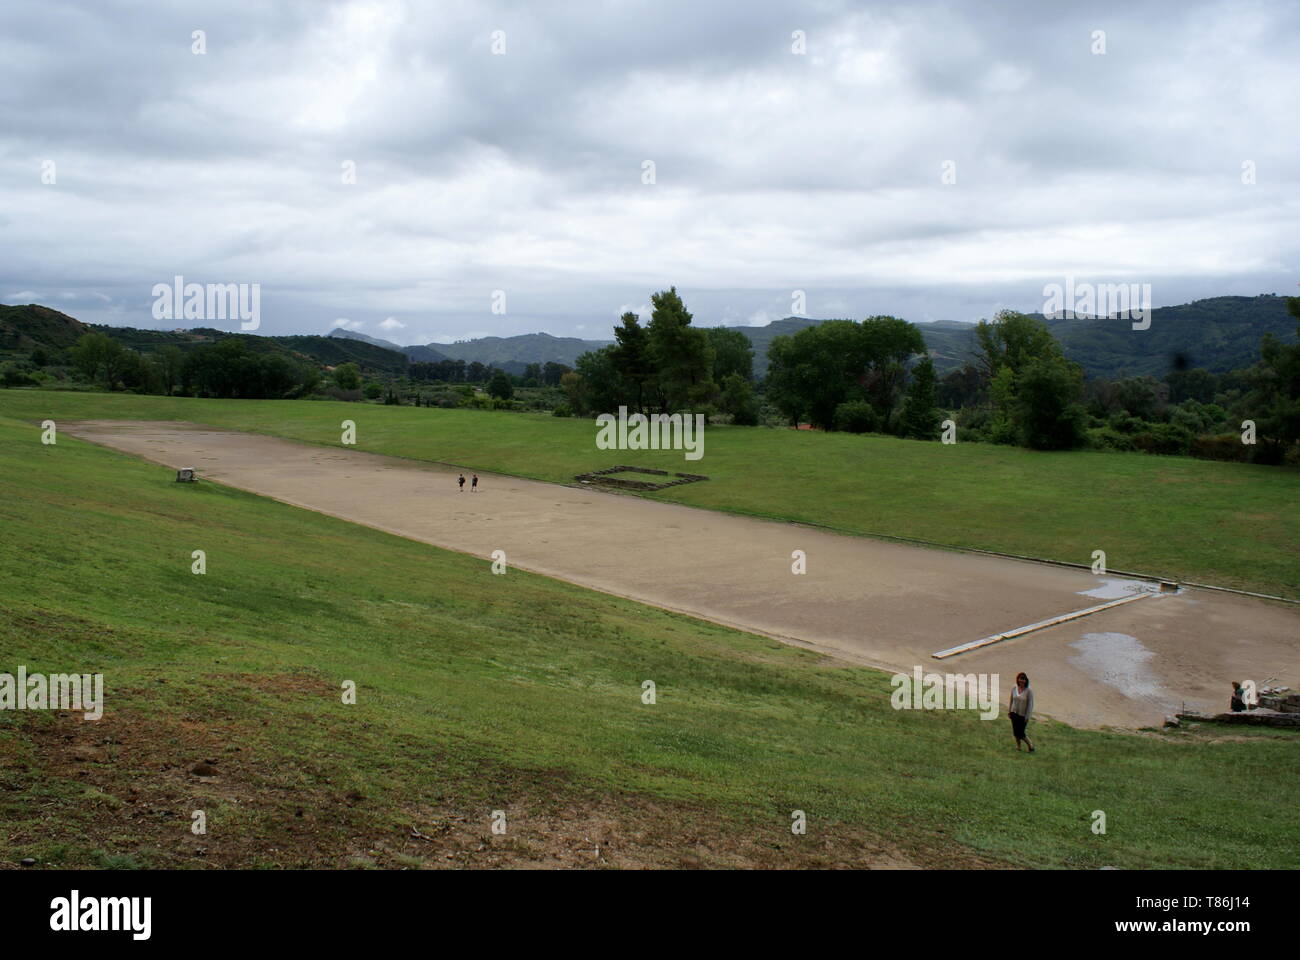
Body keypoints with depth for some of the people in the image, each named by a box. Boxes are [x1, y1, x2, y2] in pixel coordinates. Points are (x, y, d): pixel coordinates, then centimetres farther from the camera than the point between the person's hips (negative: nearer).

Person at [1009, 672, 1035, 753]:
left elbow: (1030, 704, -12)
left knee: (1020, 733, -2)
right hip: (1014, 713, 4)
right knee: (1015, 732, 9)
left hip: (1023, 715, -4)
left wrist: (1028, 716, -12)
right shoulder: (1014, 689, -1)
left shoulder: (1029, 691, -16)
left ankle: (1030, 745, 20)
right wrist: (1009, 711, 12)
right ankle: (1018, 747, 26)